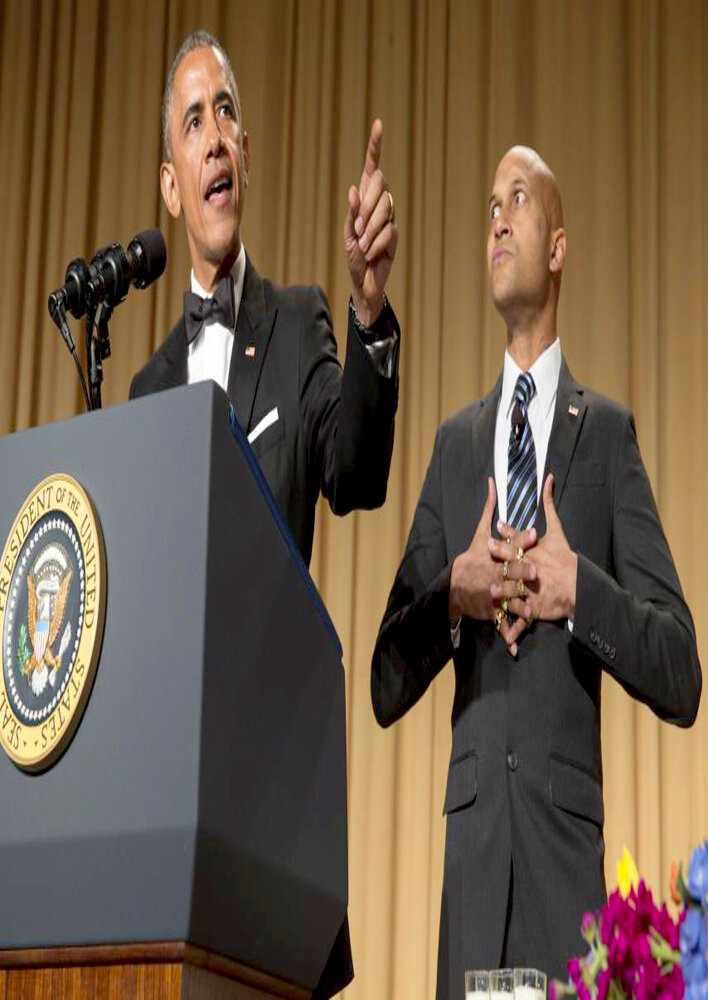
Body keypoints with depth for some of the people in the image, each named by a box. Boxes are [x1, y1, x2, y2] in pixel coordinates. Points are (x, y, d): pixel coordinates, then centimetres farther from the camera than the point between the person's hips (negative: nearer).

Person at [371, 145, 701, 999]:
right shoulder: (455, 441, 13)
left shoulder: (606, 432, 4)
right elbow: (386, 686, 9)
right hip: (472, 830, 3)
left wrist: (578, 588, -17)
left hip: (569, 830, -3)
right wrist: (453, 593, -9)